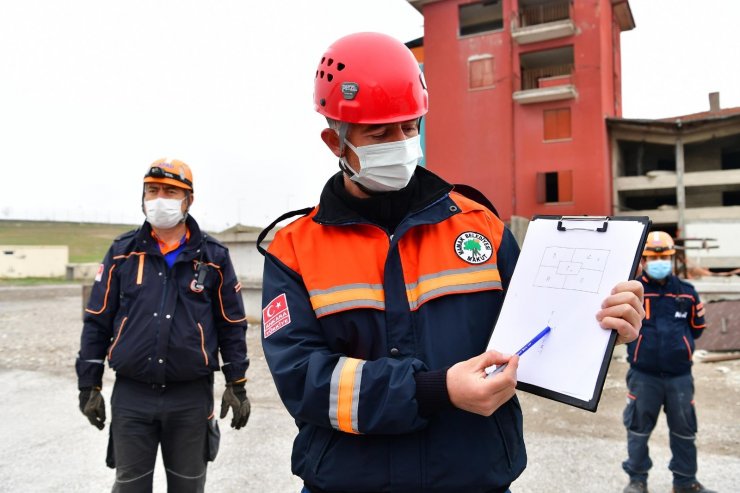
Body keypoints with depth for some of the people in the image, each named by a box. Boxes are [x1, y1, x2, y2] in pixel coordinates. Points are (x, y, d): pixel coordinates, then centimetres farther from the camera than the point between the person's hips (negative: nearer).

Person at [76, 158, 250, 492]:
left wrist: (237, 385, 1)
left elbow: (232, 324, 2)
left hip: (192, 397, -1)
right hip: (131, 394, 1)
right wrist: (89, 385, 4)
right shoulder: (122, 252, 2)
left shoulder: (213, 256, -2)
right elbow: (97, 321, 5)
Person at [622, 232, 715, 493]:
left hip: (680, 375, 3)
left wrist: (677, 342, 10)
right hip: (643, 375, -3)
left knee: (684, 430, 15)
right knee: (638, 428, 8)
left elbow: (697, 327, 14)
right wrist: (641, 343, 2)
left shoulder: (687, 292, 2)